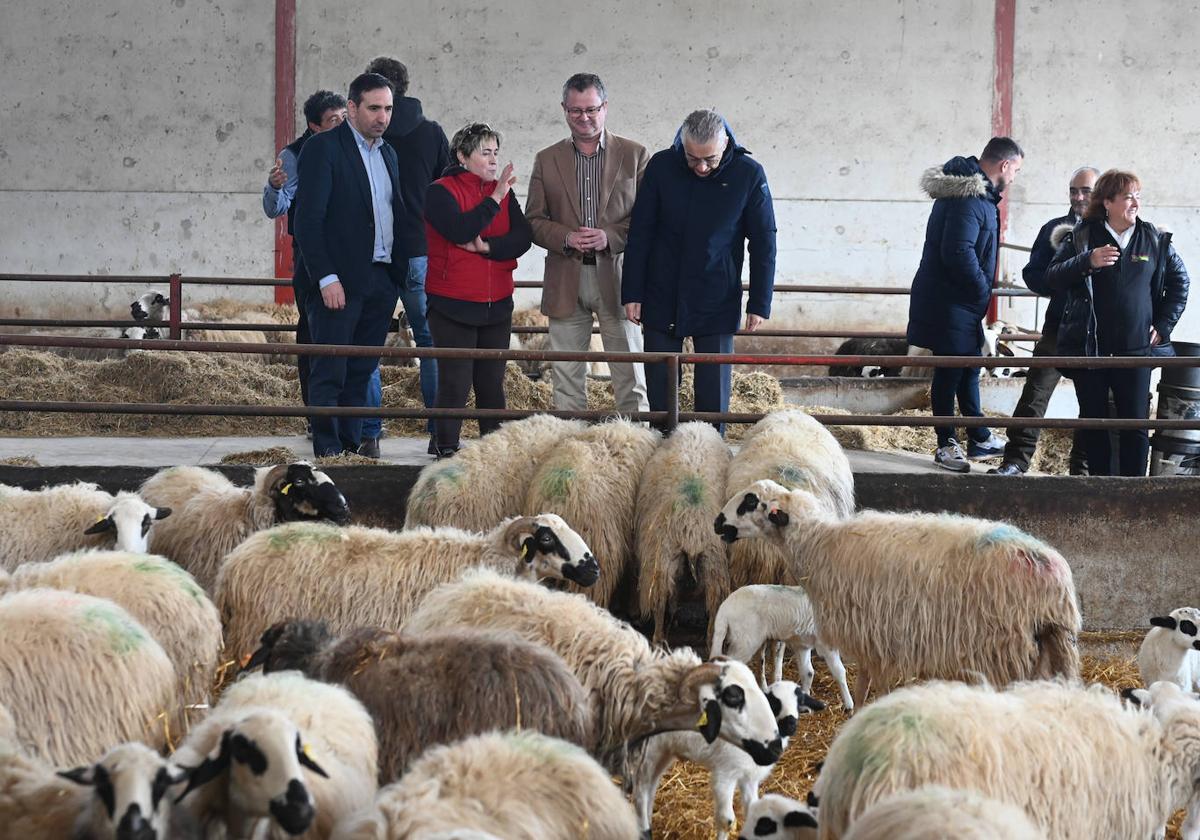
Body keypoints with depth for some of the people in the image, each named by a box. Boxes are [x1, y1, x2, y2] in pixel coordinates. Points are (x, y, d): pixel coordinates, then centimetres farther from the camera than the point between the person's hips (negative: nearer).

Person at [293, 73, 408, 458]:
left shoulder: (387, 154, 17)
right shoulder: (323, 148, -7)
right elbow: (308, 220, -12)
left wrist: (400, 272, 11)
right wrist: (326, 278, -18)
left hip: (381, 281, 7)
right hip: (339, 282, -7)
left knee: (361, 372, 8)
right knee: (329, 373, -4)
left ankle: (351, 446, 12)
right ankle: (327, 451, -1)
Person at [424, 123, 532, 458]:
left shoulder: (503, 192, 10)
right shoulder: (441, 192, -5)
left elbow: (523, 238, -2)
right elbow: (460, 230, -22)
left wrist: (485, 246, -16)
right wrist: (495, 199, -16)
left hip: (497, 304, 5)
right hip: (453, 306, -5)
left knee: (492, 383, 9)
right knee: (455, 383, -6)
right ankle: (447, 450, 0)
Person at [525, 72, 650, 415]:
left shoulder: (635, 155, 4)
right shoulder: (547, 160, 9)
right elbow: (533, 220, 8)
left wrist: (611, 236, -15)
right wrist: (565, 238, -12)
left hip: (616, 277, -2)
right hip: (566, 281, 2)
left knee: (631, 379, -1)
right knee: (567, 380, 4)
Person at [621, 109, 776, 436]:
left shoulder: (748, 174, -8)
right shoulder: (661, 167, -5)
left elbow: (763, 243, -1)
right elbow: (639, 233, 1)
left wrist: (759, 304, -2)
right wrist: (632, 293, -1)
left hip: (716, 307, -1)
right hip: (662, 299, 1)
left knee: (713, 392, 2)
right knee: (659, 389, 5)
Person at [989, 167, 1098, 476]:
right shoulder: (1054, 229, 8)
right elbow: (1033, 274, 6)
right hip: (1059, 325, 1)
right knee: (1036, 392, -5)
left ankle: (1083, 467, 16)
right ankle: (1017, 459, -3)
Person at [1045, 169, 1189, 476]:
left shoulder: (1155, 240, 5)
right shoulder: (1081, 237, 2)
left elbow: (1179, 281, 16)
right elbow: (1052, 278, -3)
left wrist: (1163, 325, 8)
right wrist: (1087, 262, -20)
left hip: (1136, 348, 0)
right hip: (1088, 347, 0)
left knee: (1135, 425, -2)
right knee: (1093, 422, 5)